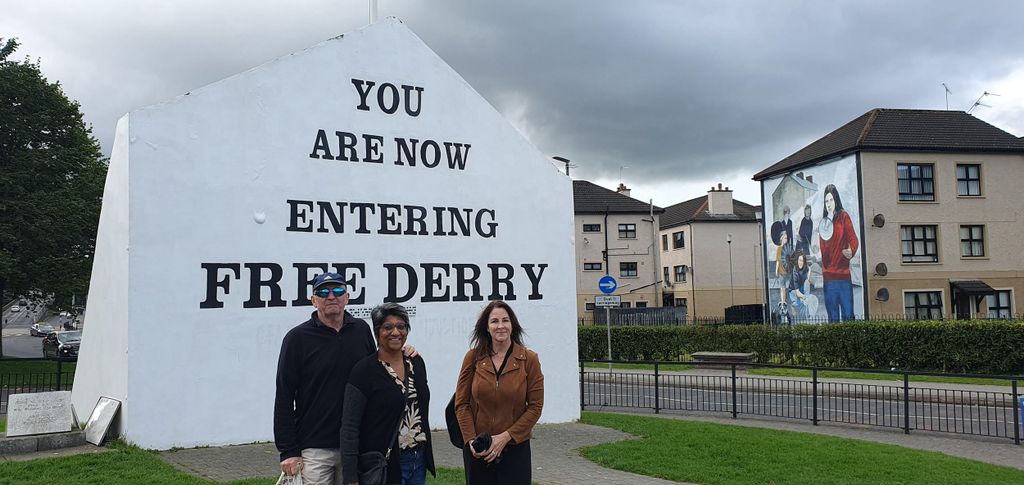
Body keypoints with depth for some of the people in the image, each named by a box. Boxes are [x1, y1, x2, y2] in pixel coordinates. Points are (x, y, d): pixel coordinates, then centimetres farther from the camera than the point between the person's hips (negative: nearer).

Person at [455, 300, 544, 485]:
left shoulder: (529, 359, -4)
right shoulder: (473, 357, -1)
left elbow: (535, 406, -4)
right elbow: (461, 403, 2)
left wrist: (505, 437, -11)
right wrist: (471, 439, -9)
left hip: (516, 447, -1)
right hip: (477, 449, 1)